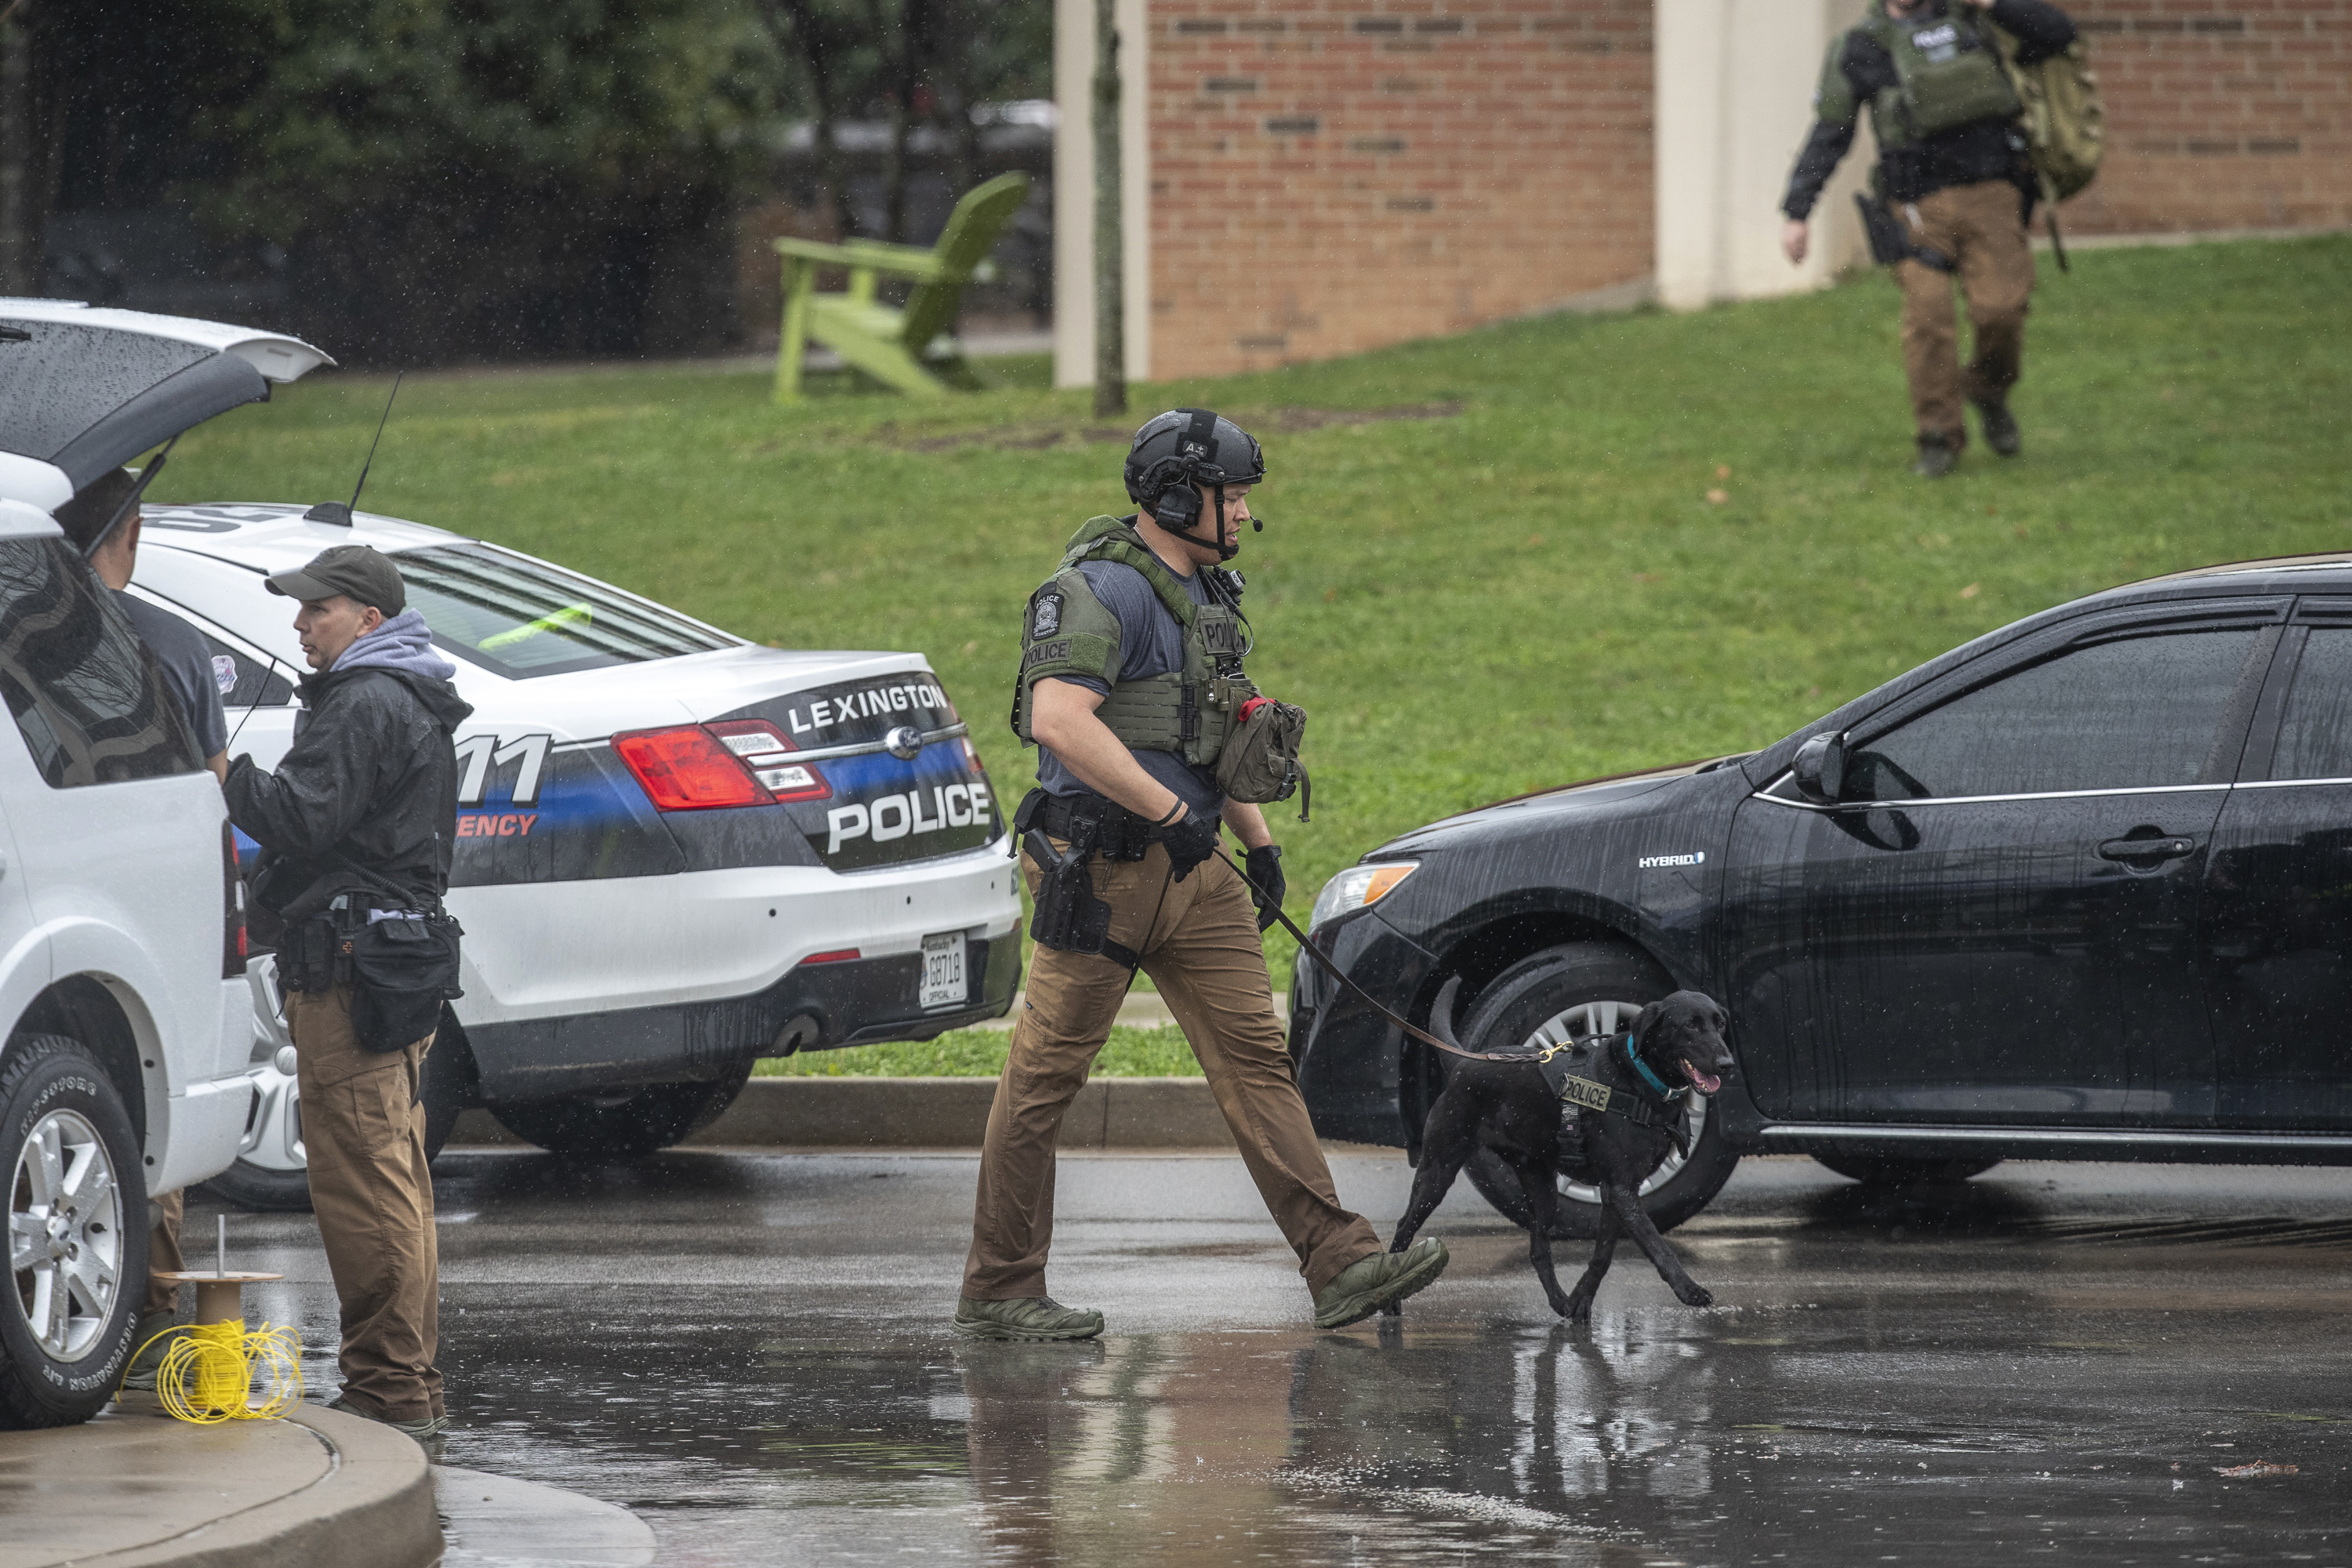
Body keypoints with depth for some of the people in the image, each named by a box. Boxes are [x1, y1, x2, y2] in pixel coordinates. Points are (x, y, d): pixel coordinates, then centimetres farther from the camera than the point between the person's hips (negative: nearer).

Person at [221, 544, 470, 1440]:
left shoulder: (366, 707, -13)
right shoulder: (408, 704, 21)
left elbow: (302, 818, -21)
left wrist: (222, 770, -13)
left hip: (350, 966, -11)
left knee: (361, 1182, -11)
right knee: (395, 1183, 14)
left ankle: (390, 1388, -13)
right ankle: (413, 1389, 18)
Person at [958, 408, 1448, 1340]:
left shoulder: (1204, 593, 15)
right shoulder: (1108, 591, -15)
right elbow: (1059, 720, -28)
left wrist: (1258, 841, 22)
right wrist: (1169, 812, -26)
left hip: (1191, 873, 9)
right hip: (1102, 868, -9)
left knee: (1256, 1058, 1)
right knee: (1045, 1078, 0)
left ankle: (1340, 1266, -4)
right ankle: (997, 1292, 7)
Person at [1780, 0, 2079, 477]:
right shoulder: (1860, 48, 2)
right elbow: (1826, 138, 4)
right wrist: (1796, 214, -1)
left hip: (1990, 201, 1)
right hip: (1921, 205, -1)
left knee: (2000, 312, -13)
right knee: (1927, 317, -13)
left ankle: (1989, 393, 17)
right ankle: (1940, 438, 1)